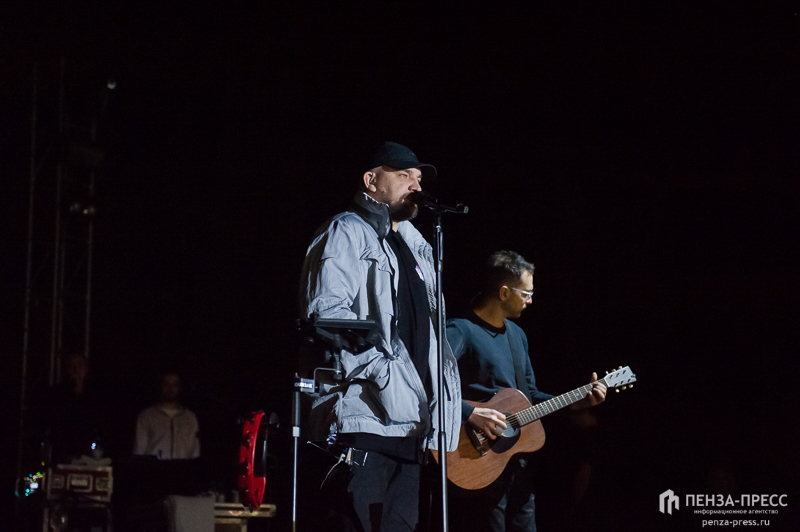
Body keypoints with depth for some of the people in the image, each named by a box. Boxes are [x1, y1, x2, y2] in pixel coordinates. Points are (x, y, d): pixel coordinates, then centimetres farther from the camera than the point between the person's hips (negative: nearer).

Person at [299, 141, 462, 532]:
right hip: (362, 416, -8)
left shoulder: (416, 247, 25)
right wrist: (382, 371, -20)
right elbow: (327, 313, -14)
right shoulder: (347, 232, 0)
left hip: (408, 419, 8)